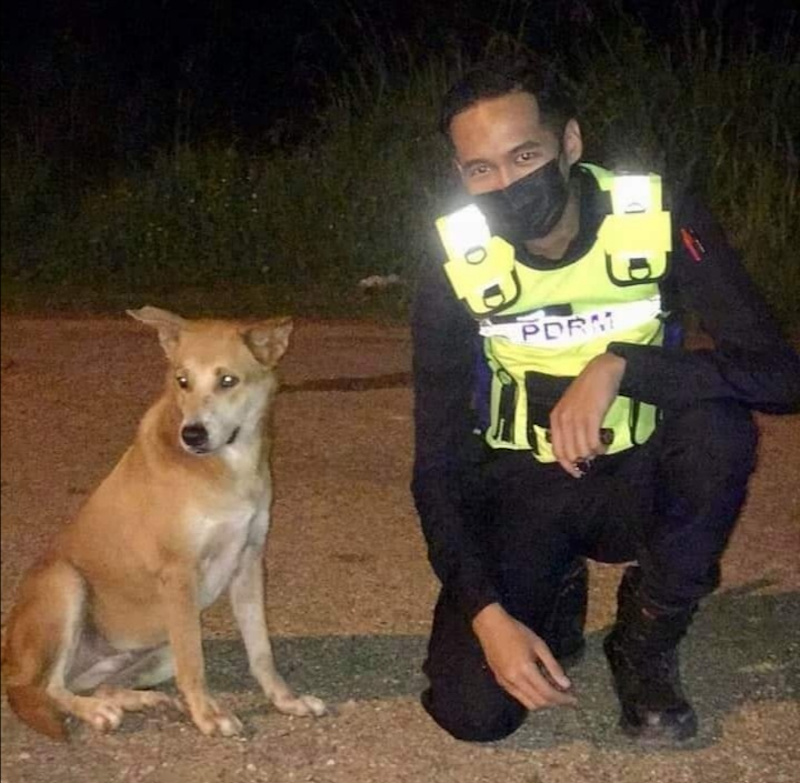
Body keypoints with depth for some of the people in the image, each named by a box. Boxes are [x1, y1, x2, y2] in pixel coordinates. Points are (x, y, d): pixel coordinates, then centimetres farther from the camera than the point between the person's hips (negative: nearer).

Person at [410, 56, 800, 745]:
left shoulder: (658, 218, -18)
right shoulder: (457, 262, -15)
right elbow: (439, 461, -12)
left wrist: (620, 365, -39)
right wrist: (488, 612, -23)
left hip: (638, 478, 0)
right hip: (521, 487, 0)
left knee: (718, 424, -34)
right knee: (473, 710, -18)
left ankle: (646, 648, -8)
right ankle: (556, 603, 18)